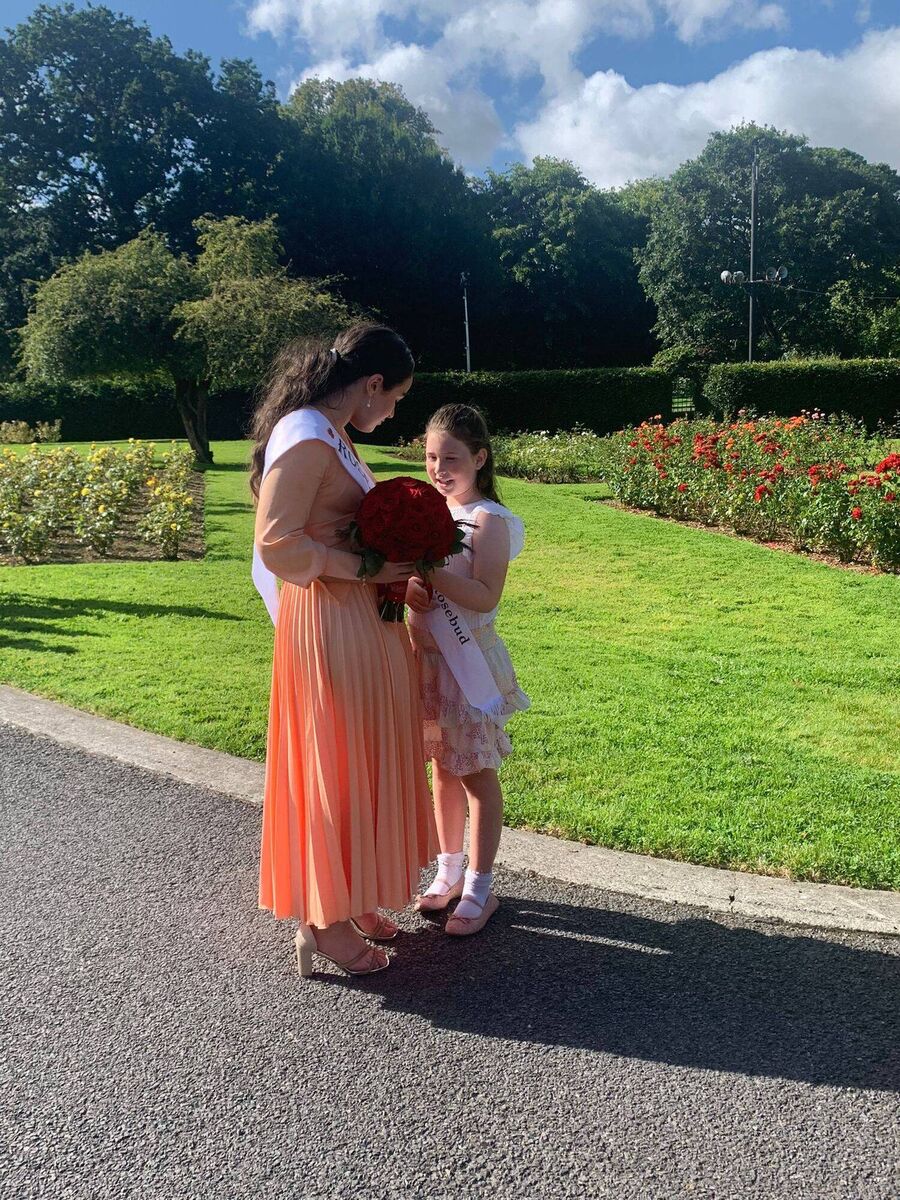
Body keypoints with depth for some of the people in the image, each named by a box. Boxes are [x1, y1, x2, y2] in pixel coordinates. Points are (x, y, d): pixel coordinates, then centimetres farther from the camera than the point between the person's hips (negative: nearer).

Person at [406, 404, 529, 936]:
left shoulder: (489, 520, -13)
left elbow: (486, 597, -22)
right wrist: (407, 585, -10)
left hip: (467, 658, -6)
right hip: (426, 655, 7)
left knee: (476, 772, 5)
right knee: (442, 767, 16)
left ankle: (480, 889, 18)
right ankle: (450, 872, 32)